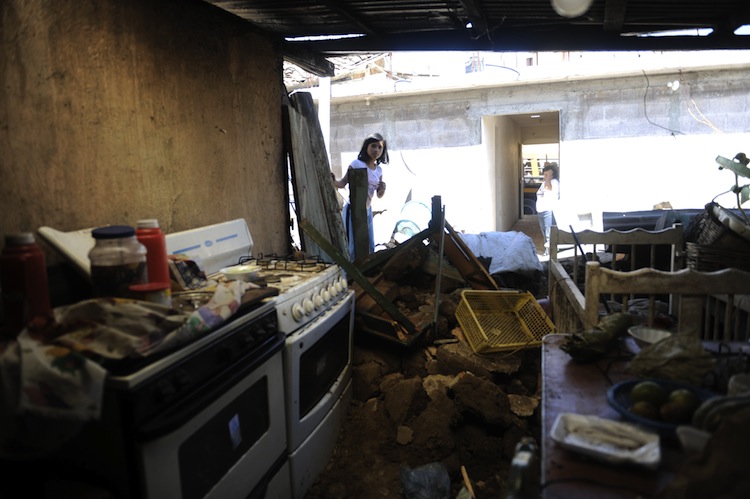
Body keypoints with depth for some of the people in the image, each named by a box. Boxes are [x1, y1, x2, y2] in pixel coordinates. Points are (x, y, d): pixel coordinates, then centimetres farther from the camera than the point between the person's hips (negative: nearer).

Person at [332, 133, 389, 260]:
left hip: (367, 210, 7)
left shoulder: (379, 169, 7)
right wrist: (333, 181, -36)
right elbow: (343, 183, -14)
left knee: (370, 247, 14)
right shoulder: (356, 164, -11)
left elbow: (379, 195, 12)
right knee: (355, 247, -10)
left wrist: (382, 189, -11)